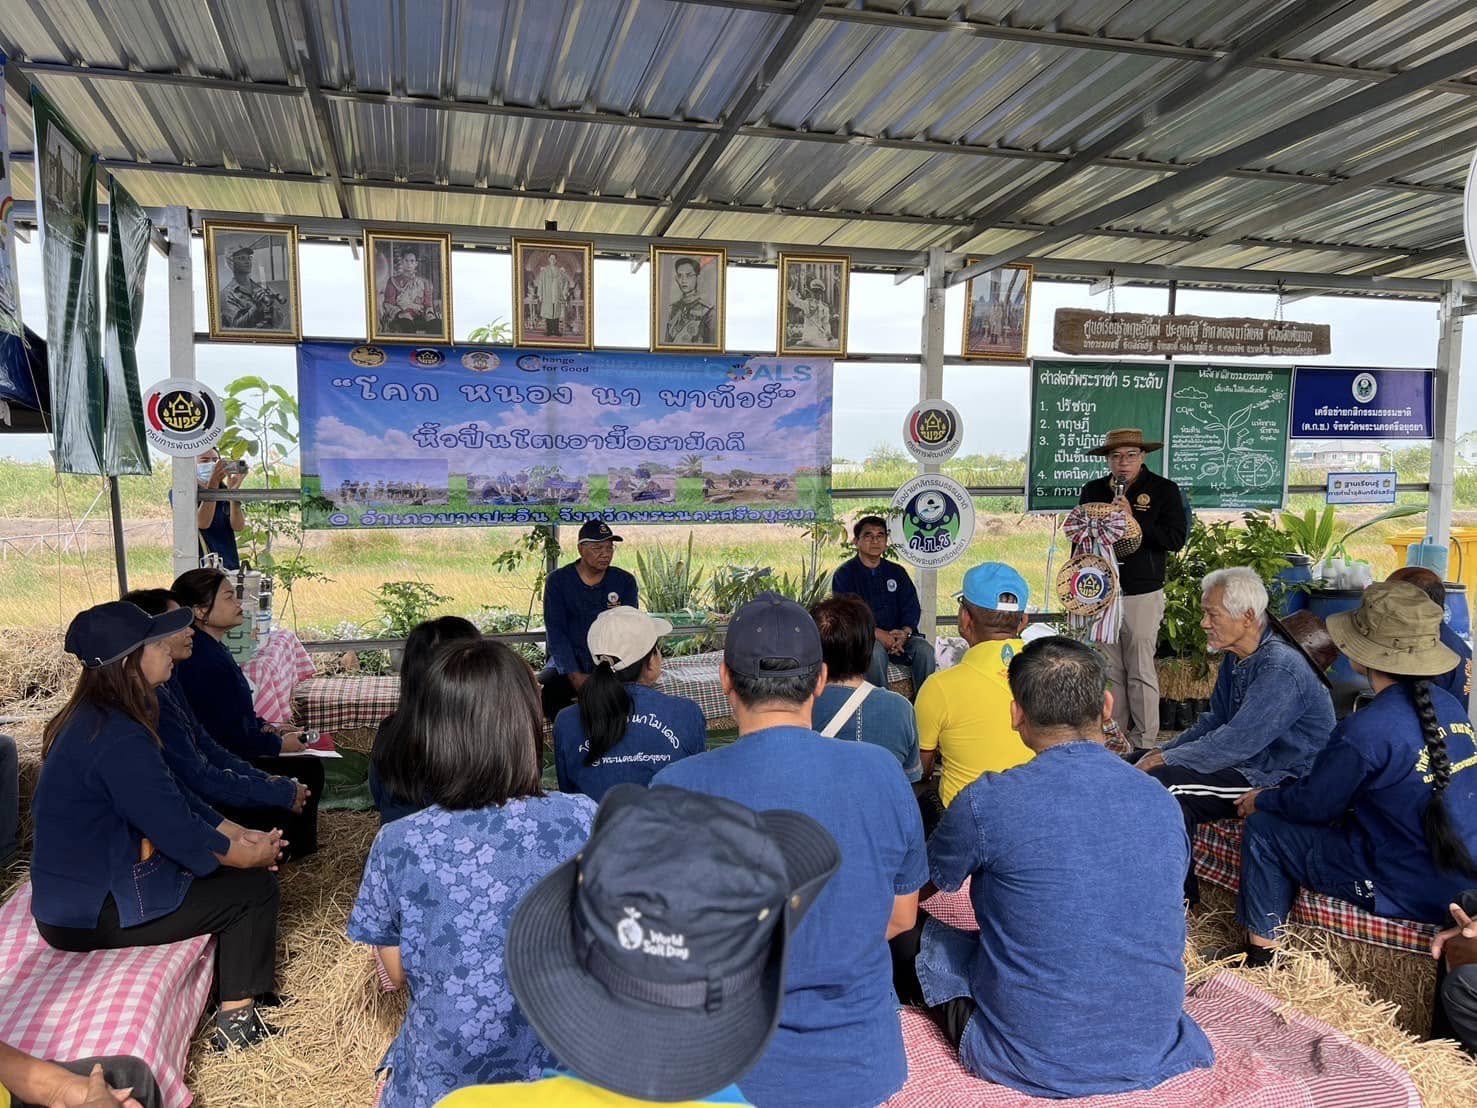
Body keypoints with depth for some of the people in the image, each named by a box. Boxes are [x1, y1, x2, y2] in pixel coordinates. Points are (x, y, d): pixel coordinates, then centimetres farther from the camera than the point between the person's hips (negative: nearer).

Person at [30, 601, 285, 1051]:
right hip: (94, 913, -9)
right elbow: (176, 829, -24)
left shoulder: (92, 717, 4)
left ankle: (236, 982, 27)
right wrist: (247, 854, -8)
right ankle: (236, 1020, 9)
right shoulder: (118, 737, -28)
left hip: (76, 890, 10)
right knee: (254, 886, -2)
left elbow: (175, 799, 10)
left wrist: (239, 833, 6)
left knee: (236, 870, 16)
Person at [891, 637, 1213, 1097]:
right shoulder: (1162, 802, -4)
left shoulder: (988, 802, -20)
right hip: (1153, 1053, 5)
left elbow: (923, 882, 2)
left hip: (1035, 1062, -5)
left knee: (917, 933, 19)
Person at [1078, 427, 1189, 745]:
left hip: (1143, 596, -3)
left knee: (1141, 672, 0)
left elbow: (1176, 539, -10)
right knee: (1110, 671, 8)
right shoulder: (1093, 490, 10)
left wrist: (1134, 520, -17)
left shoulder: (1164, 490, 0)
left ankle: (1145, 743, 10)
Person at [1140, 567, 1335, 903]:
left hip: (1288, 779, -10)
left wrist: (1163, 761, -20)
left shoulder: (1280, 668, -24)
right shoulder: (1236, 658, 7)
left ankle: (1180, 898, -9)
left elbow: (1236, 743, -28)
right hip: (1252, 764, 10)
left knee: (1163, 783, -24)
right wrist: (1162, 752, 0)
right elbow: (1214, 722, 15)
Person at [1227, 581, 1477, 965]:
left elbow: (1311, 805, -10)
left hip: (1418, 894, -8)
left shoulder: (1366, 730, -24)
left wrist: (1263, 799, 11)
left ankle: (1261, 957, 13)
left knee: (1264, 829, 2)